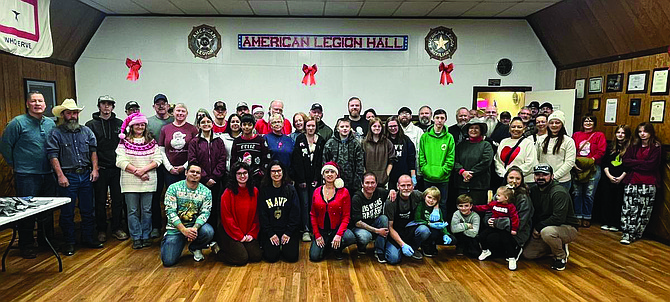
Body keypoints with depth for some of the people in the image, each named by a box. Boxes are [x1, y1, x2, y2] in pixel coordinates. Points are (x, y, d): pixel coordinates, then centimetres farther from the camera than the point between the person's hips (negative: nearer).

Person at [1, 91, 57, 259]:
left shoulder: (51, 123, 8)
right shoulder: (18, 122, -7)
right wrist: (15, 165, 3)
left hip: (48, 175, 5)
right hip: (26, 176, -5)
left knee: (48, 210, 12)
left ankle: (46, 240, 27)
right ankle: (26, 246, 13)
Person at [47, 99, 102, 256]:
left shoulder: (86, 131, 11)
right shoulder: (56, 133, -2)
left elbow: (93, 150, 10)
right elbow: (53, 156, -8)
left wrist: (94, 169, 0)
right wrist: (60, 176, -15)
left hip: (86, 175, 4)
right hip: (67, 176, -4)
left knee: (88, 209, 10)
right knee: (67, 212, 5)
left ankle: (88, 238, 22)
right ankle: (69, 242, 17)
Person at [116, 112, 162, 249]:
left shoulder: (151, 142, 8)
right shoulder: (124, 142, 3)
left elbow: (157, 159, 0)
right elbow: (121, 161, -6)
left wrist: (144, 169, -14)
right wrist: (136, 171, -14)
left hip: (148, 181, 1)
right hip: (130, 182, -1)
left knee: (147, 210, 6)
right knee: (133, 211, 4)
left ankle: (146, 237, 17)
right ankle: (136, 238, 14)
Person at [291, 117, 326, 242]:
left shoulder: (321, 141, 7)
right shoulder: (299, 139, 1)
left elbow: (321, 161, 4)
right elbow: (297, 161, -3)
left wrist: (317, 178, -4)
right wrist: (301, 179, -8)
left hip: (315, 179, 2)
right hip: (302, 178, -2)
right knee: (304, 203, -3)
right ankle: (305, 230, 2)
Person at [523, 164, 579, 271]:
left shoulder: (559, 192, -22)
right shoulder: (534, 190, 2)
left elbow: (558, 218, -30)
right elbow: (533, 213, 11)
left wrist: (538, 227, -21)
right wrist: (534, 230, -3)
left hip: (568, 229, -7)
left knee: (547, 232, -40)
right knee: (528, 254, 0)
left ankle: (561, 257, -10)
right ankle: (559, 246, 18)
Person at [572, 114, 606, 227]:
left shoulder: (599, 135, 7)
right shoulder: (576, 135, 13)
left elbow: (601, 152, -3)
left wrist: (591, 161, -13)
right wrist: (574, 163, -8)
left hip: (593, 168, -2)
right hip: (577, 168, 2)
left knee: (589, 194, 1)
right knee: (576, 193, 4)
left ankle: (587, 217, 13)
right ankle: (577, 216, 15)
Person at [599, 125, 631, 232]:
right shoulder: (611, 147, 13)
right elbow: (605, 163, 9)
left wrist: (621, 177, -11)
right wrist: (609, 176, -4)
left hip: (622, 180, -3)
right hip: (608, 179, 3)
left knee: (619, 202, -1)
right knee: (606, 200, 3)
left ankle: (615, 225, 8)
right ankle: (606, 222, 12)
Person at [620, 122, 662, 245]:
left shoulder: (656, 147, 2)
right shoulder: (634, 145, 14)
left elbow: (651, 165, -11)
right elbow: (625, 161, 4)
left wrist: (634, 164, -5)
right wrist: (641, 163, -6)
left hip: (648, 183, -3)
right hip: (632, 181, 3)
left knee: (644, 209, 0)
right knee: (628, 207, -4)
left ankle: (634, 234, 7)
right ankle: (627, 233, -2)